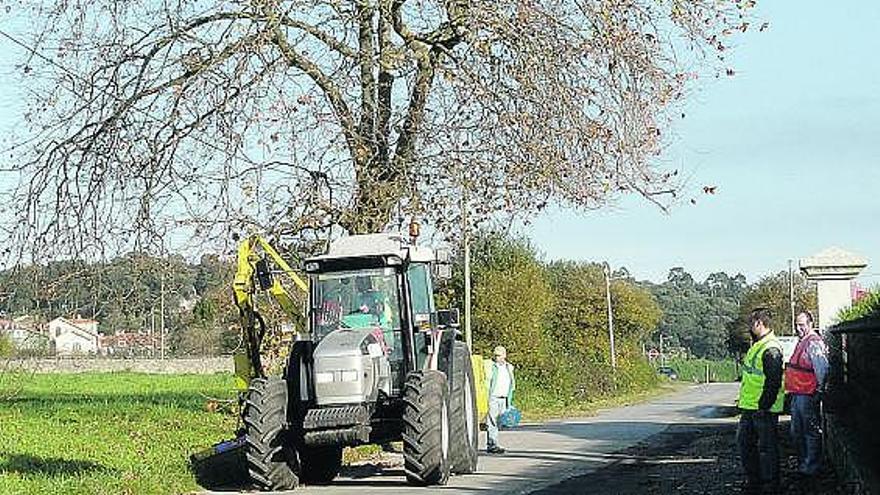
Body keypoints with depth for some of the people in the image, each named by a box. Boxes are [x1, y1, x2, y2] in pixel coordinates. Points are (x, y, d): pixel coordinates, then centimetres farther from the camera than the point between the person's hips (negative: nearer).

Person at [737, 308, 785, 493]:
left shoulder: (771, 349, -18)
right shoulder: (757, 346, 15)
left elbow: (773, 382, -22)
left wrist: (763, 406, -21)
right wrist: (744, 402, 22)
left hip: (764, 409, -10)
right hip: (750, 407, 10)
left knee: (766, 447, -1)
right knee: (744, 443, 15)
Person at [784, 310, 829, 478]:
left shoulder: (814, 343, -16)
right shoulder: (802, 342, 16)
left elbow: (822, 369, -23)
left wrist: (819, 391, -20)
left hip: (808, 395, -10)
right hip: (797, 395, 10)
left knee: (812, 432, -1)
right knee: (796, 432, 17)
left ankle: (812, 467, 4)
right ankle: (803, 463, 27)